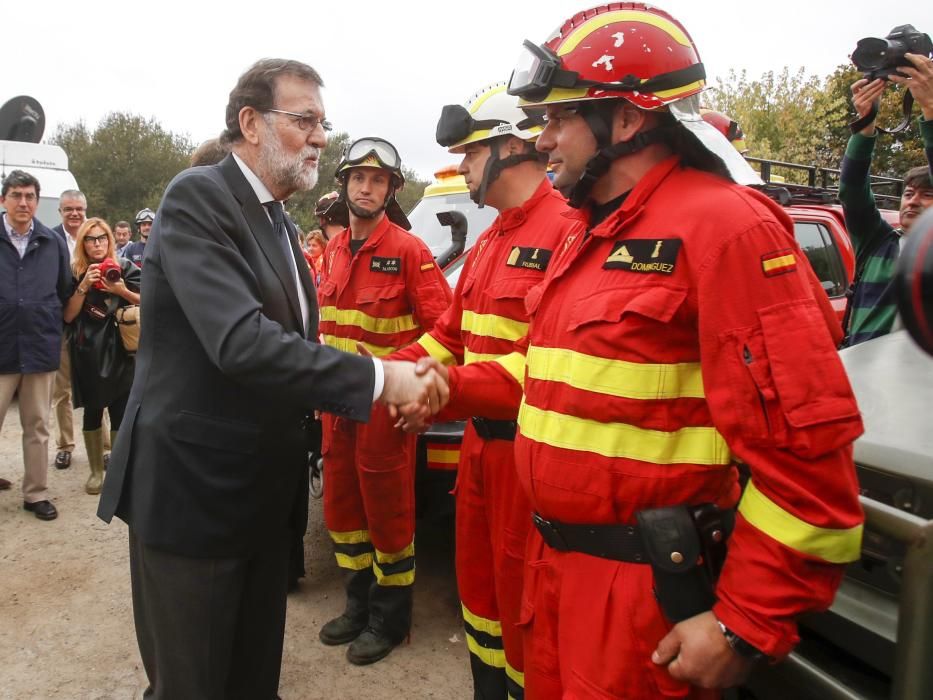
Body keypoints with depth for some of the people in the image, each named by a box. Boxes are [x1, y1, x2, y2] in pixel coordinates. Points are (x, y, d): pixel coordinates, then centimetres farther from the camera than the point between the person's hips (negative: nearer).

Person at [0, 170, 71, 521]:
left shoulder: (54, 242, 5)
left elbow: (64, 291, 10)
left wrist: (49, 326, 7)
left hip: (41, 346, 2)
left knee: (37, 425, 11)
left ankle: (36, 493, 22)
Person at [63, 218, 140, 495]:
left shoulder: (125, 268, 1)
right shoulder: (74, 272, 3)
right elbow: (67, 316, -3)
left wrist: (122, 291, -15)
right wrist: (83, 287, -15)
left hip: (120, 350, -1)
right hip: (88, 352, 1)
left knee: (121, 412, -1)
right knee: (92, 411, 7)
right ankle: (96, 471, 20)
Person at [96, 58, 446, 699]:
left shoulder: (278, 221, 12)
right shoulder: (198, 197, -16)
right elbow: (242, 342, -30)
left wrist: (391, 381, -1)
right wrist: (377, 378, -26)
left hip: (261, 491, 8)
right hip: (192, 488, -8)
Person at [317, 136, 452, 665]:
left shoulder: (408, 250, -11)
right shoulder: (335, 251, 10)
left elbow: (441, 328, -15)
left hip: (386, 405, -7)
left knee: (389, 512, 6)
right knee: (342, 506, 16)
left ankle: (390, 618, 24)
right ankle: (360, 604, 35)